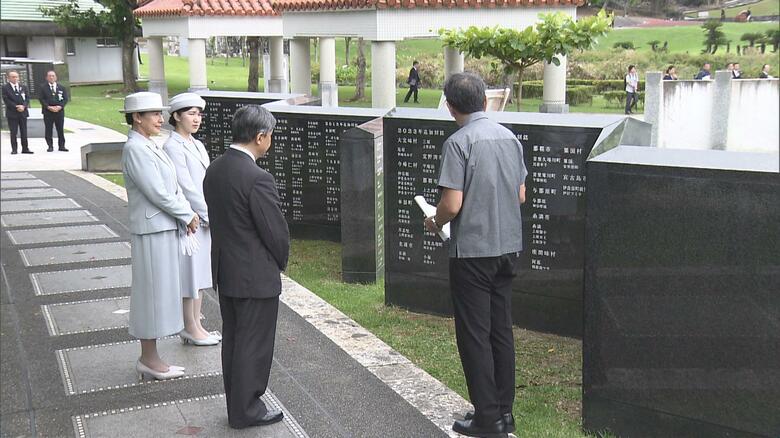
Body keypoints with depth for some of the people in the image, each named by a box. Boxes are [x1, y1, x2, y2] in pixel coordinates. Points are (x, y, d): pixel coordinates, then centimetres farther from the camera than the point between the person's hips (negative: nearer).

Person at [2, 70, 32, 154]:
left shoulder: (23, 87, 12)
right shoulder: (5, 88, -1)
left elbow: (27, 98, 7)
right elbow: (6, 100, -9)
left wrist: (23, 106, -12)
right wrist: (16, 107, -16)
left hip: (23, 112, 3)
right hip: (12, 113, -3)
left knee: (24, 132, 5)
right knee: (13, 132, -1)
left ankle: (25, 148, 9)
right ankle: (14, 149, 4)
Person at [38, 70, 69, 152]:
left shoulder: (62, 88, 10)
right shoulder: (43, 88, 5)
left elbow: (65, 99, 4)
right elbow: (41, 99, -3)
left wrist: (59, 106, -11)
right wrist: (48, 107, -15)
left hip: (59, 111, 1)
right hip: (47, 112, -1)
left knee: (60, 129, 3)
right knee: (48, 130, 0)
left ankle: (61, 146, 8)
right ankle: (50, 146, 5)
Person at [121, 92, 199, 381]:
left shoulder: (150, 146, 13)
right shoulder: (135, 149, -16)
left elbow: (172, 186, 14)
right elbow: (156, 192, -20)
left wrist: (188, 213, 1)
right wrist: (187, 215, -10)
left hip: (165, 228, 10)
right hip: (152, 230, -10)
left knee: (159, 292, 14)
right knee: (153, 292, -1)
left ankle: (149, 358, 22)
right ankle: (149, 360, 9)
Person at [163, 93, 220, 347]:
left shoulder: (197, 145, 14)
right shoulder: (173, 147, -13)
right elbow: (185, 186, -17)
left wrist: (210, 215, 6)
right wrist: (208, 214, -13)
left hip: (203, 219, 9)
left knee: (201, 274, 13)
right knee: (189, 274, 0)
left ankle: (195, 326, 23)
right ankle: (190, 329, 10)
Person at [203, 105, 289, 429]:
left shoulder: (214, 169, 2)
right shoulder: (257, 178, -24)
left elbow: (216, 218, 8)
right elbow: (276, 230, -19)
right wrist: (280, 263, 2)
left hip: (224, 271, 8)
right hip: (256, 276, -8)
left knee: (232, 340, 18)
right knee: (254, 345, 5)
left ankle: (236, 404, 30)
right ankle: (247, 411, 17)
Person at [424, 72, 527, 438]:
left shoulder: (458, 143, -16)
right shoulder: (510, 137, 5)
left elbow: (452, 204, -19)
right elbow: (521, 195, 11)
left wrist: (435, 223, 1)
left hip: (472, 250, -7)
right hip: (508, 247, 7)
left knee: (474, 335, 3)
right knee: (502, 330, 15)